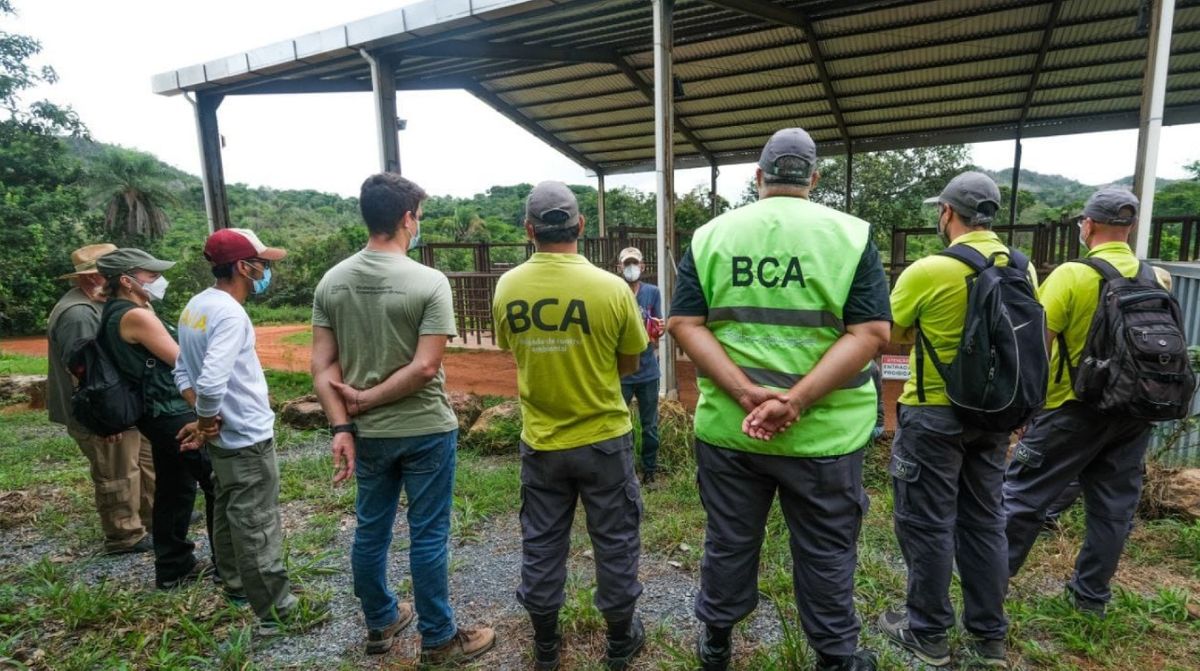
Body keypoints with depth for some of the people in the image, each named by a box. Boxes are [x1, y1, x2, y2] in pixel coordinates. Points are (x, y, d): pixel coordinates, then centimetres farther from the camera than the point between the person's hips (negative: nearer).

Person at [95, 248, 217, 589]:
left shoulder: (115, 314, 11)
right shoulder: (136, 316, -19)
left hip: (159, 414, 10)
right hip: (173, 414, -10)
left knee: (174, 489, 17)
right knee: (219, 484, -1)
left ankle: (174, 567, 28)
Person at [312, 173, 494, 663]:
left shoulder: (332, 282, 0)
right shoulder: (429, 282, -15)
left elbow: (322, 365, -3)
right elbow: (426, 367, -19)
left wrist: (341, 427, -3)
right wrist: (366, 398, -9)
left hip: (368, 433, 5)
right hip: (426, 430, -5)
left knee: (370, 532, 20)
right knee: (428, 537, 9)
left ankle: (380, 624, 40)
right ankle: (439, 640, 26)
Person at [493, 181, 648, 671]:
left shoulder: (507, 288, -8)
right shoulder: (612, 288, -17)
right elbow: (629, 364, -4)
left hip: (539, 442, 3)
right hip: (603, 439, -2)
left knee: (541, 543, 18)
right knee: (615, 541, 17)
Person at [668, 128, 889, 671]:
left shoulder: (709, 235, 1)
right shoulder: (852, 234, -3)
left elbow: (685, 324, -7)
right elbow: (870, 333, -12)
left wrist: (747, 393, -15)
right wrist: (797, 401, -19)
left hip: (726, 425, 2)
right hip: (825, 431, -1)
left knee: (728, 541, 19)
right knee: (825, 551, 18)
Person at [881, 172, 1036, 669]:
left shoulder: (928, 271, -18)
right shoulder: (1023, 270, 2)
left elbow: (887, 335, -7)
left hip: (935, 414, -6)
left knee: (928, 524, 7)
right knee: (984, 521, 17)